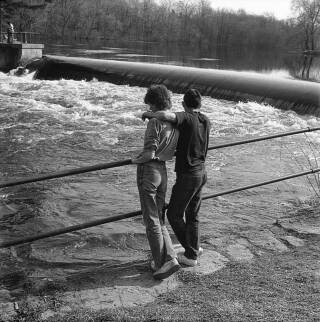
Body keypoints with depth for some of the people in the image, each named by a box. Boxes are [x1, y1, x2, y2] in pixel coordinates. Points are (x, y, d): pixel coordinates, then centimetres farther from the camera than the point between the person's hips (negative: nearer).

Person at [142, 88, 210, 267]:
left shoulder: (186, 118, -18)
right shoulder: (206, 121, 4)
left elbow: (165, 115, -38)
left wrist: (149, 113, -19)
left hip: (187, 176, -8)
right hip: (201, 173, 8)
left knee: (174, 215, 7)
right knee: (192, 214, 20)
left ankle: (191, 254, 16)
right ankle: (194, 248, 33)